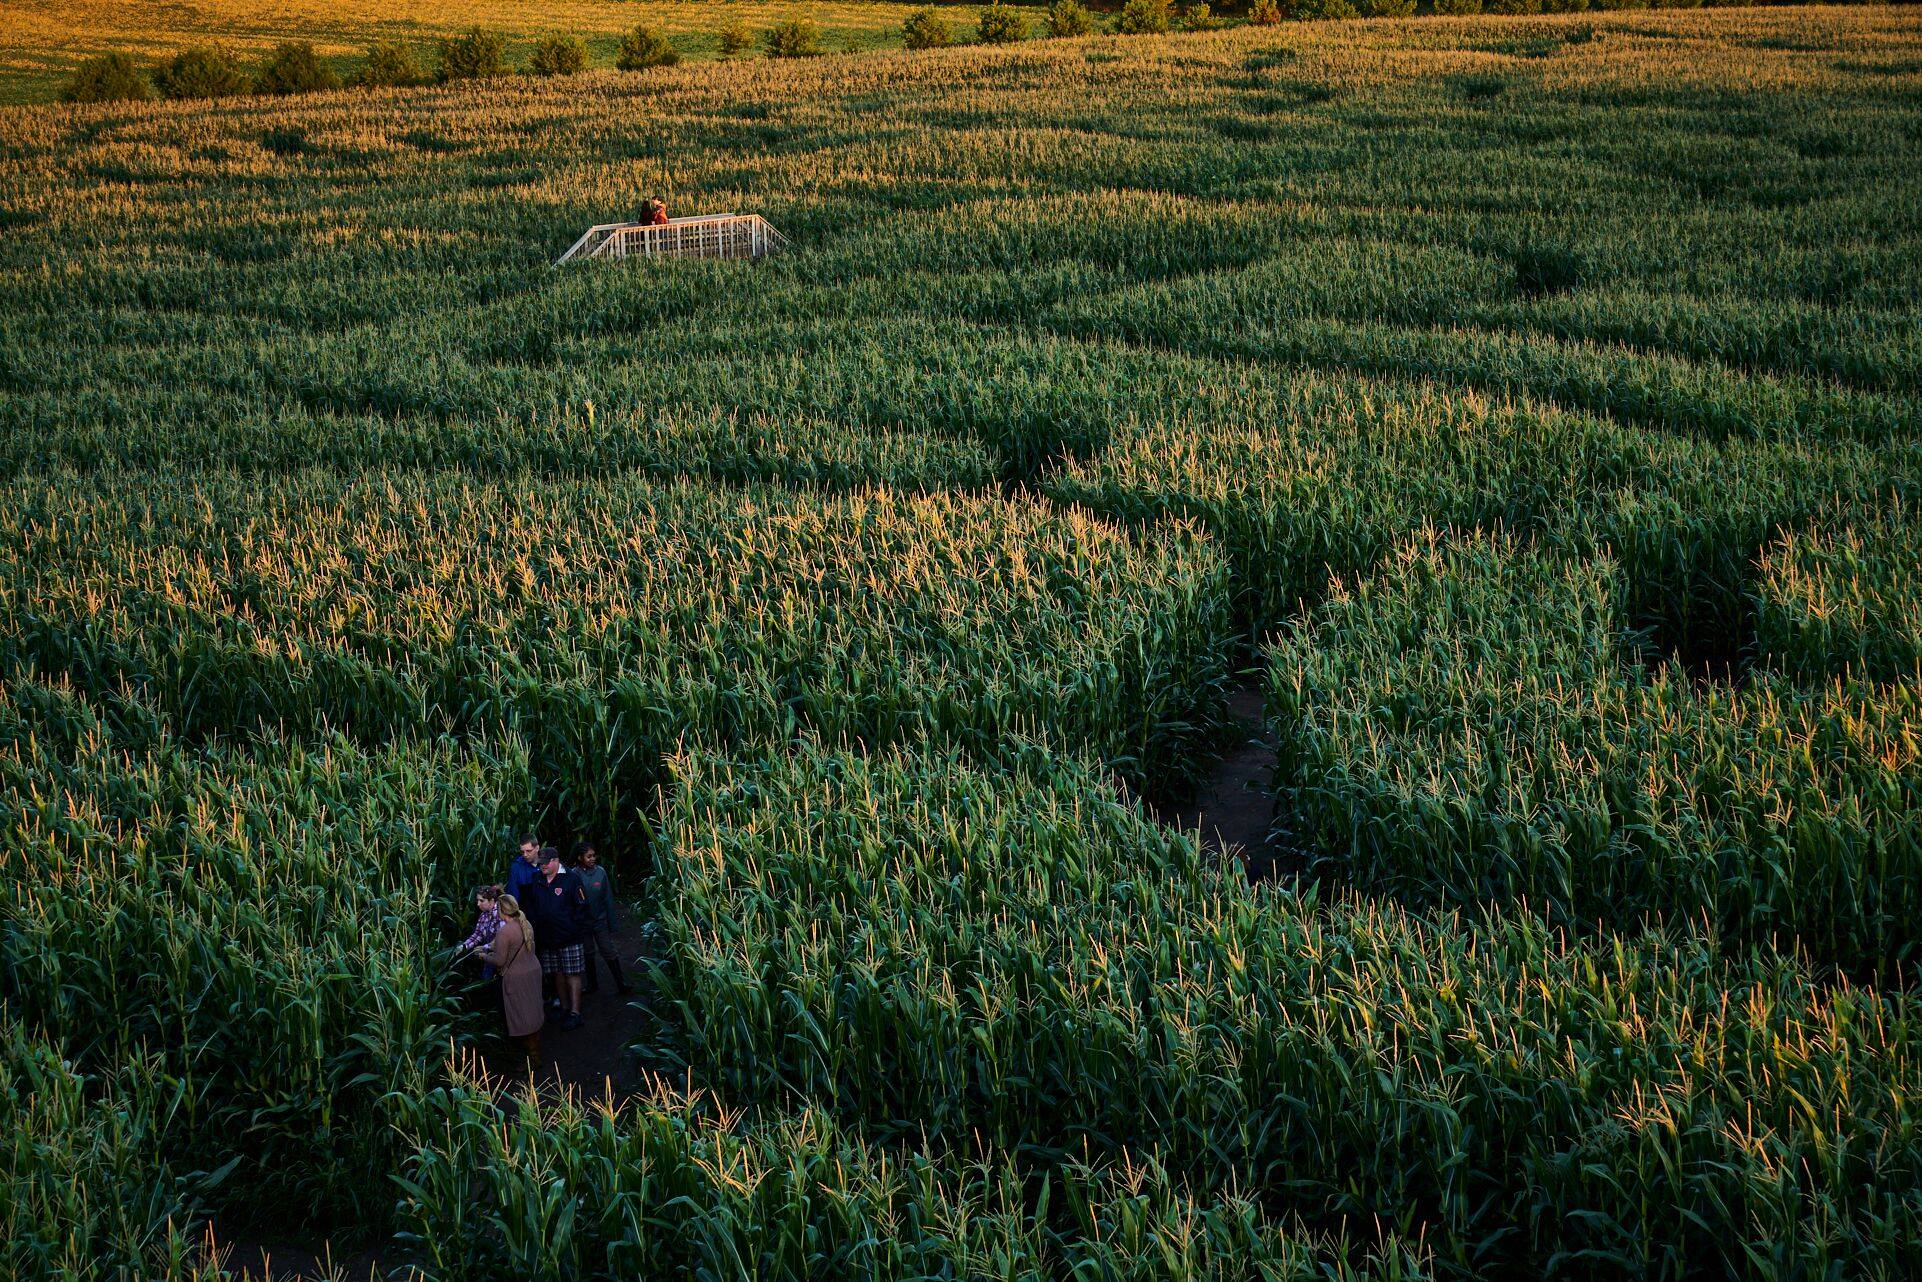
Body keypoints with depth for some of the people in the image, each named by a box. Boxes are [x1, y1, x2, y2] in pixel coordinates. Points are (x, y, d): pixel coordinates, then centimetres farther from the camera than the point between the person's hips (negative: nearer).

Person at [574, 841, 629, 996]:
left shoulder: (600, 872, -10)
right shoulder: (574, 874, -11)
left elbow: (608, 899, -5)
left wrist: (612, 923, -4)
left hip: (600, 920, -1)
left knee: (609, 953, 0)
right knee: (587, 954, 16)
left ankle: (622, 984, 8)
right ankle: (592, 984, 31)